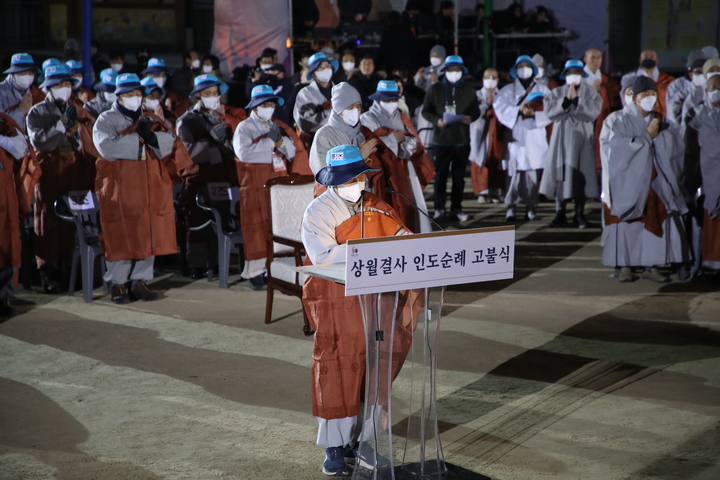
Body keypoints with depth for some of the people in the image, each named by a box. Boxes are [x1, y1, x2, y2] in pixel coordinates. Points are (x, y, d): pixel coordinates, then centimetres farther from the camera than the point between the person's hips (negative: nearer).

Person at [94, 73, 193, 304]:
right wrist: (138, 138, -11)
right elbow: (107, 147, -16)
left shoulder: (150, 121, 18)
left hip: (150, 188, 5)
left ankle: (140, 280, 13)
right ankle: (118, 283, 6)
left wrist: (150, 136, -15)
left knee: (149, 235, 3)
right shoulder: (106, 120, 3)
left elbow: (170, 143, 3)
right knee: (121, 236, -4)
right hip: (120, 188, -4)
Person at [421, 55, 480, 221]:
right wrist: (436, 120, -14)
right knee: (440, 175, 2)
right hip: (441, 139, -1)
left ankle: (456, 208, 14)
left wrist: (471, 117, -14)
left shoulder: (468, 88, 6)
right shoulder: (435, 88, 2)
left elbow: (476, 110, 9)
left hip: (462, 139, 1)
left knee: (459, 176, 6)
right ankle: (439, 208, 10)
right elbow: (426, 111, 5)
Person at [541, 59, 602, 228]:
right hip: (561, 138, 1)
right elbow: (550, 112, -6)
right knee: (560, 174, -2)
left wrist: (576, 99, -13)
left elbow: (593, 113, -10)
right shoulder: (556, 93, 9)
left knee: (581, 175, -3)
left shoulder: (591, 93, 6)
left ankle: (580, 213, 4)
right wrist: (566, 100, -14)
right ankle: (560, 213, 5)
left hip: (583, 139, -1)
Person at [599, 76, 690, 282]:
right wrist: (647, 137, -12)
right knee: (629, 224, -4)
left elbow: (677, 147, 4)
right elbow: (619, 148, -14)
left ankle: (651, 266, 4)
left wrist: (660, 134, -10)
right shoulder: (622, 122, 0)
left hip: (657, 182, 4)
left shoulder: (662, 123, 12)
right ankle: (625, 266, 2)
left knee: (656, 222, -1)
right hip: (630, 182, -4)